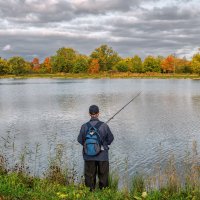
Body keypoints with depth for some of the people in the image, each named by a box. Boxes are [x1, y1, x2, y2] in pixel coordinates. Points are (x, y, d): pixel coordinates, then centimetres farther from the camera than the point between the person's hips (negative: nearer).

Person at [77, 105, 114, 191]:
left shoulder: (84, 126, -12)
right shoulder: (104, 126, -15)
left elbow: (80, 140, -2)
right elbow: (110, 138, -3)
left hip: (89, 155, 1)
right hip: (102, 155, -1)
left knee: (89, 174, 15)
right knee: (103, 173, 16)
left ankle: (91, 190, 24)